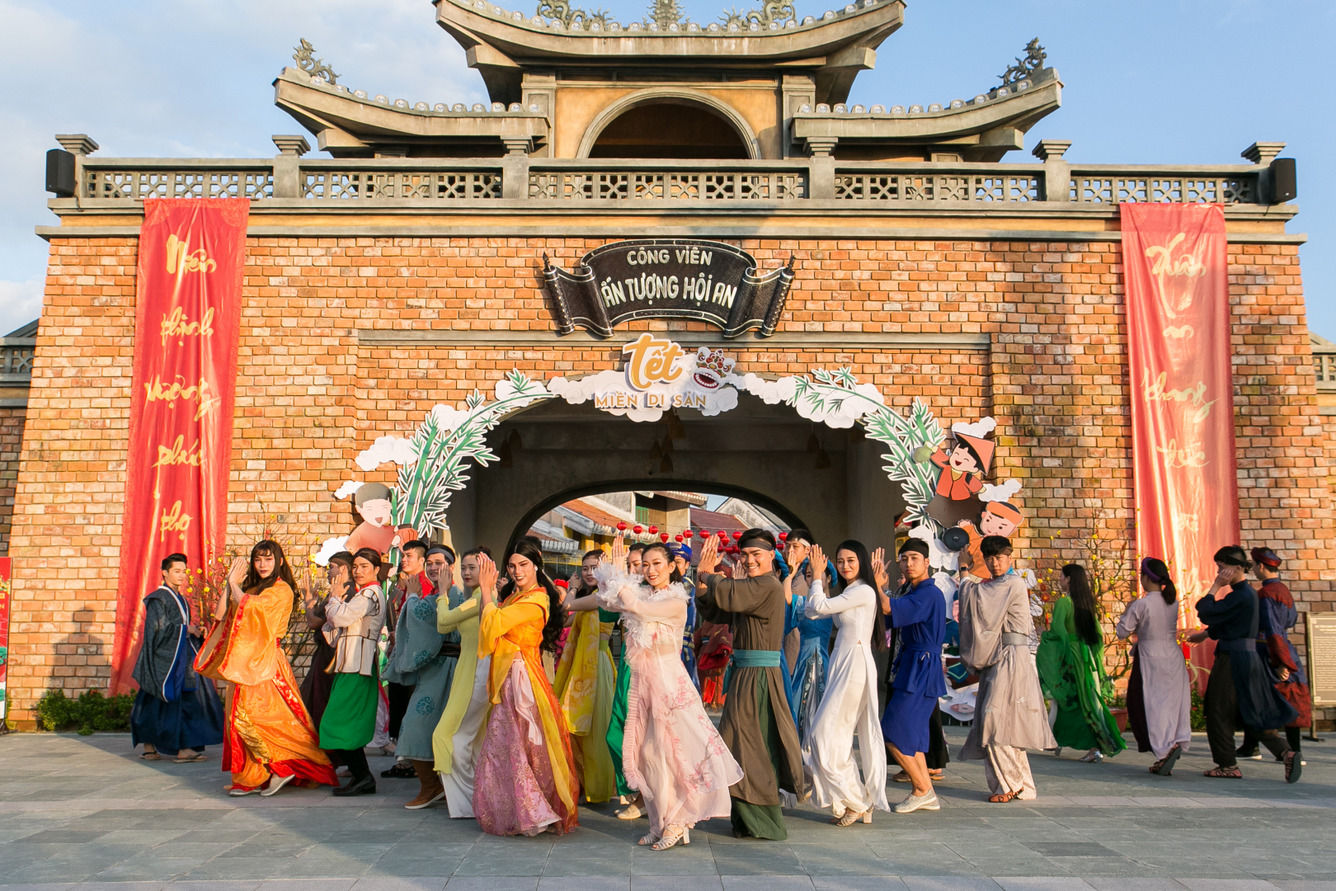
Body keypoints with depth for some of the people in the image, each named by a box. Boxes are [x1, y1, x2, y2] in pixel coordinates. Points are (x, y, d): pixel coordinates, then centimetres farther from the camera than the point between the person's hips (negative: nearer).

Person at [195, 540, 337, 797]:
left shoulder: (281, 590, -7)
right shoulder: (251, 589, 17)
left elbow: (250, 605, -21)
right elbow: (220, 614, 7)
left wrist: (234, 584, -6)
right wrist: (229, 583, -1)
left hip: (266, 663, -8)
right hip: (245, 664, 8)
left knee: (250, 717, -14)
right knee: (239, 718, 7)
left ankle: (281, 767, -4)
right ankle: (250, 779, 14)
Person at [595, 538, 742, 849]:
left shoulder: (676, 603, -11)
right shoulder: (643, 595, 9)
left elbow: (634, 605, -21)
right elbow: (611, 601, 0)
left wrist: (618, 576, -9)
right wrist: (617, 567, -2)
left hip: (668, 681, -7)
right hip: (643, 683, 7)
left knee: (670, 751, -2)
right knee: (646, 753, 10)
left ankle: (677, 821, 12)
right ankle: (660, 822, 22)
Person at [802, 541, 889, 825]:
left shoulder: (863, 591, -11)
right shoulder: (847, 593, 19)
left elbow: (820, 607, -11)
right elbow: (812, 611, 19)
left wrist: (817, 575, 1)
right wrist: (819, 578, 16)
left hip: (855, 664, -10)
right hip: (844, 664, 10)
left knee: (825, 734, -8)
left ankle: (854, 802, 1)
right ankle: (862, 803, 15)